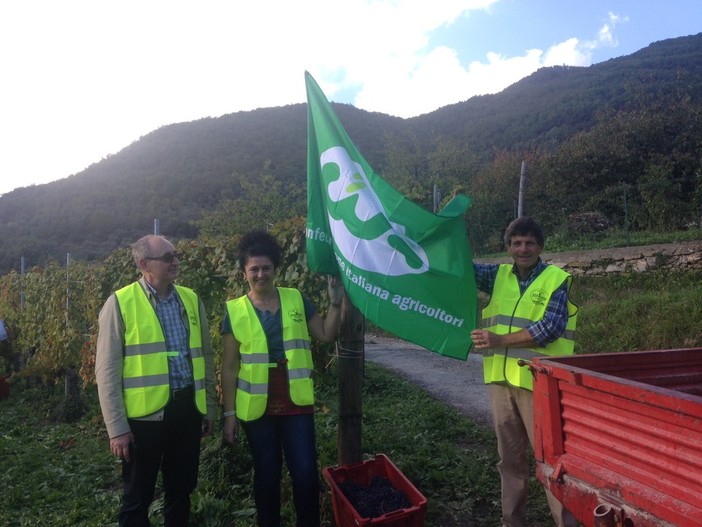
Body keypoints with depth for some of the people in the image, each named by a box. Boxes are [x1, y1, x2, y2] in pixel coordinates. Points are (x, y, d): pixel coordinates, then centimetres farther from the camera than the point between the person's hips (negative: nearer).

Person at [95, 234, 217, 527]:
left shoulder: (191, 299, 5)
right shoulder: (120, 303, -7)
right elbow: (107, 371, -7)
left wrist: (210, 408, 12)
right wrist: (117, 427, -9)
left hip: (188, 409, 4)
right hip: (144, 414, -4)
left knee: (181, 490, 18)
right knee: (138, 497, 12)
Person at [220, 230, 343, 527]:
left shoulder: (296, 300, 0)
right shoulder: (235, 311, -4)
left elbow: (326, 335, 4)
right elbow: (229, 368, -1)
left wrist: (335, 302, -9)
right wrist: (229, 413, -1)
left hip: (296, 403, 1)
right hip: (256, 407, 0)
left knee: (306, 473, 3)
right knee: (267, 475, 14)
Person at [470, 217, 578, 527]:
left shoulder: (557, 279, -3)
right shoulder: (499, 274, 10)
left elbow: (549, 329, -13)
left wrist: (499, 340, -16)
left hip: (537, 381, -4)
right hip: (500, 379, 5)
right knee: (510, 456, 16)